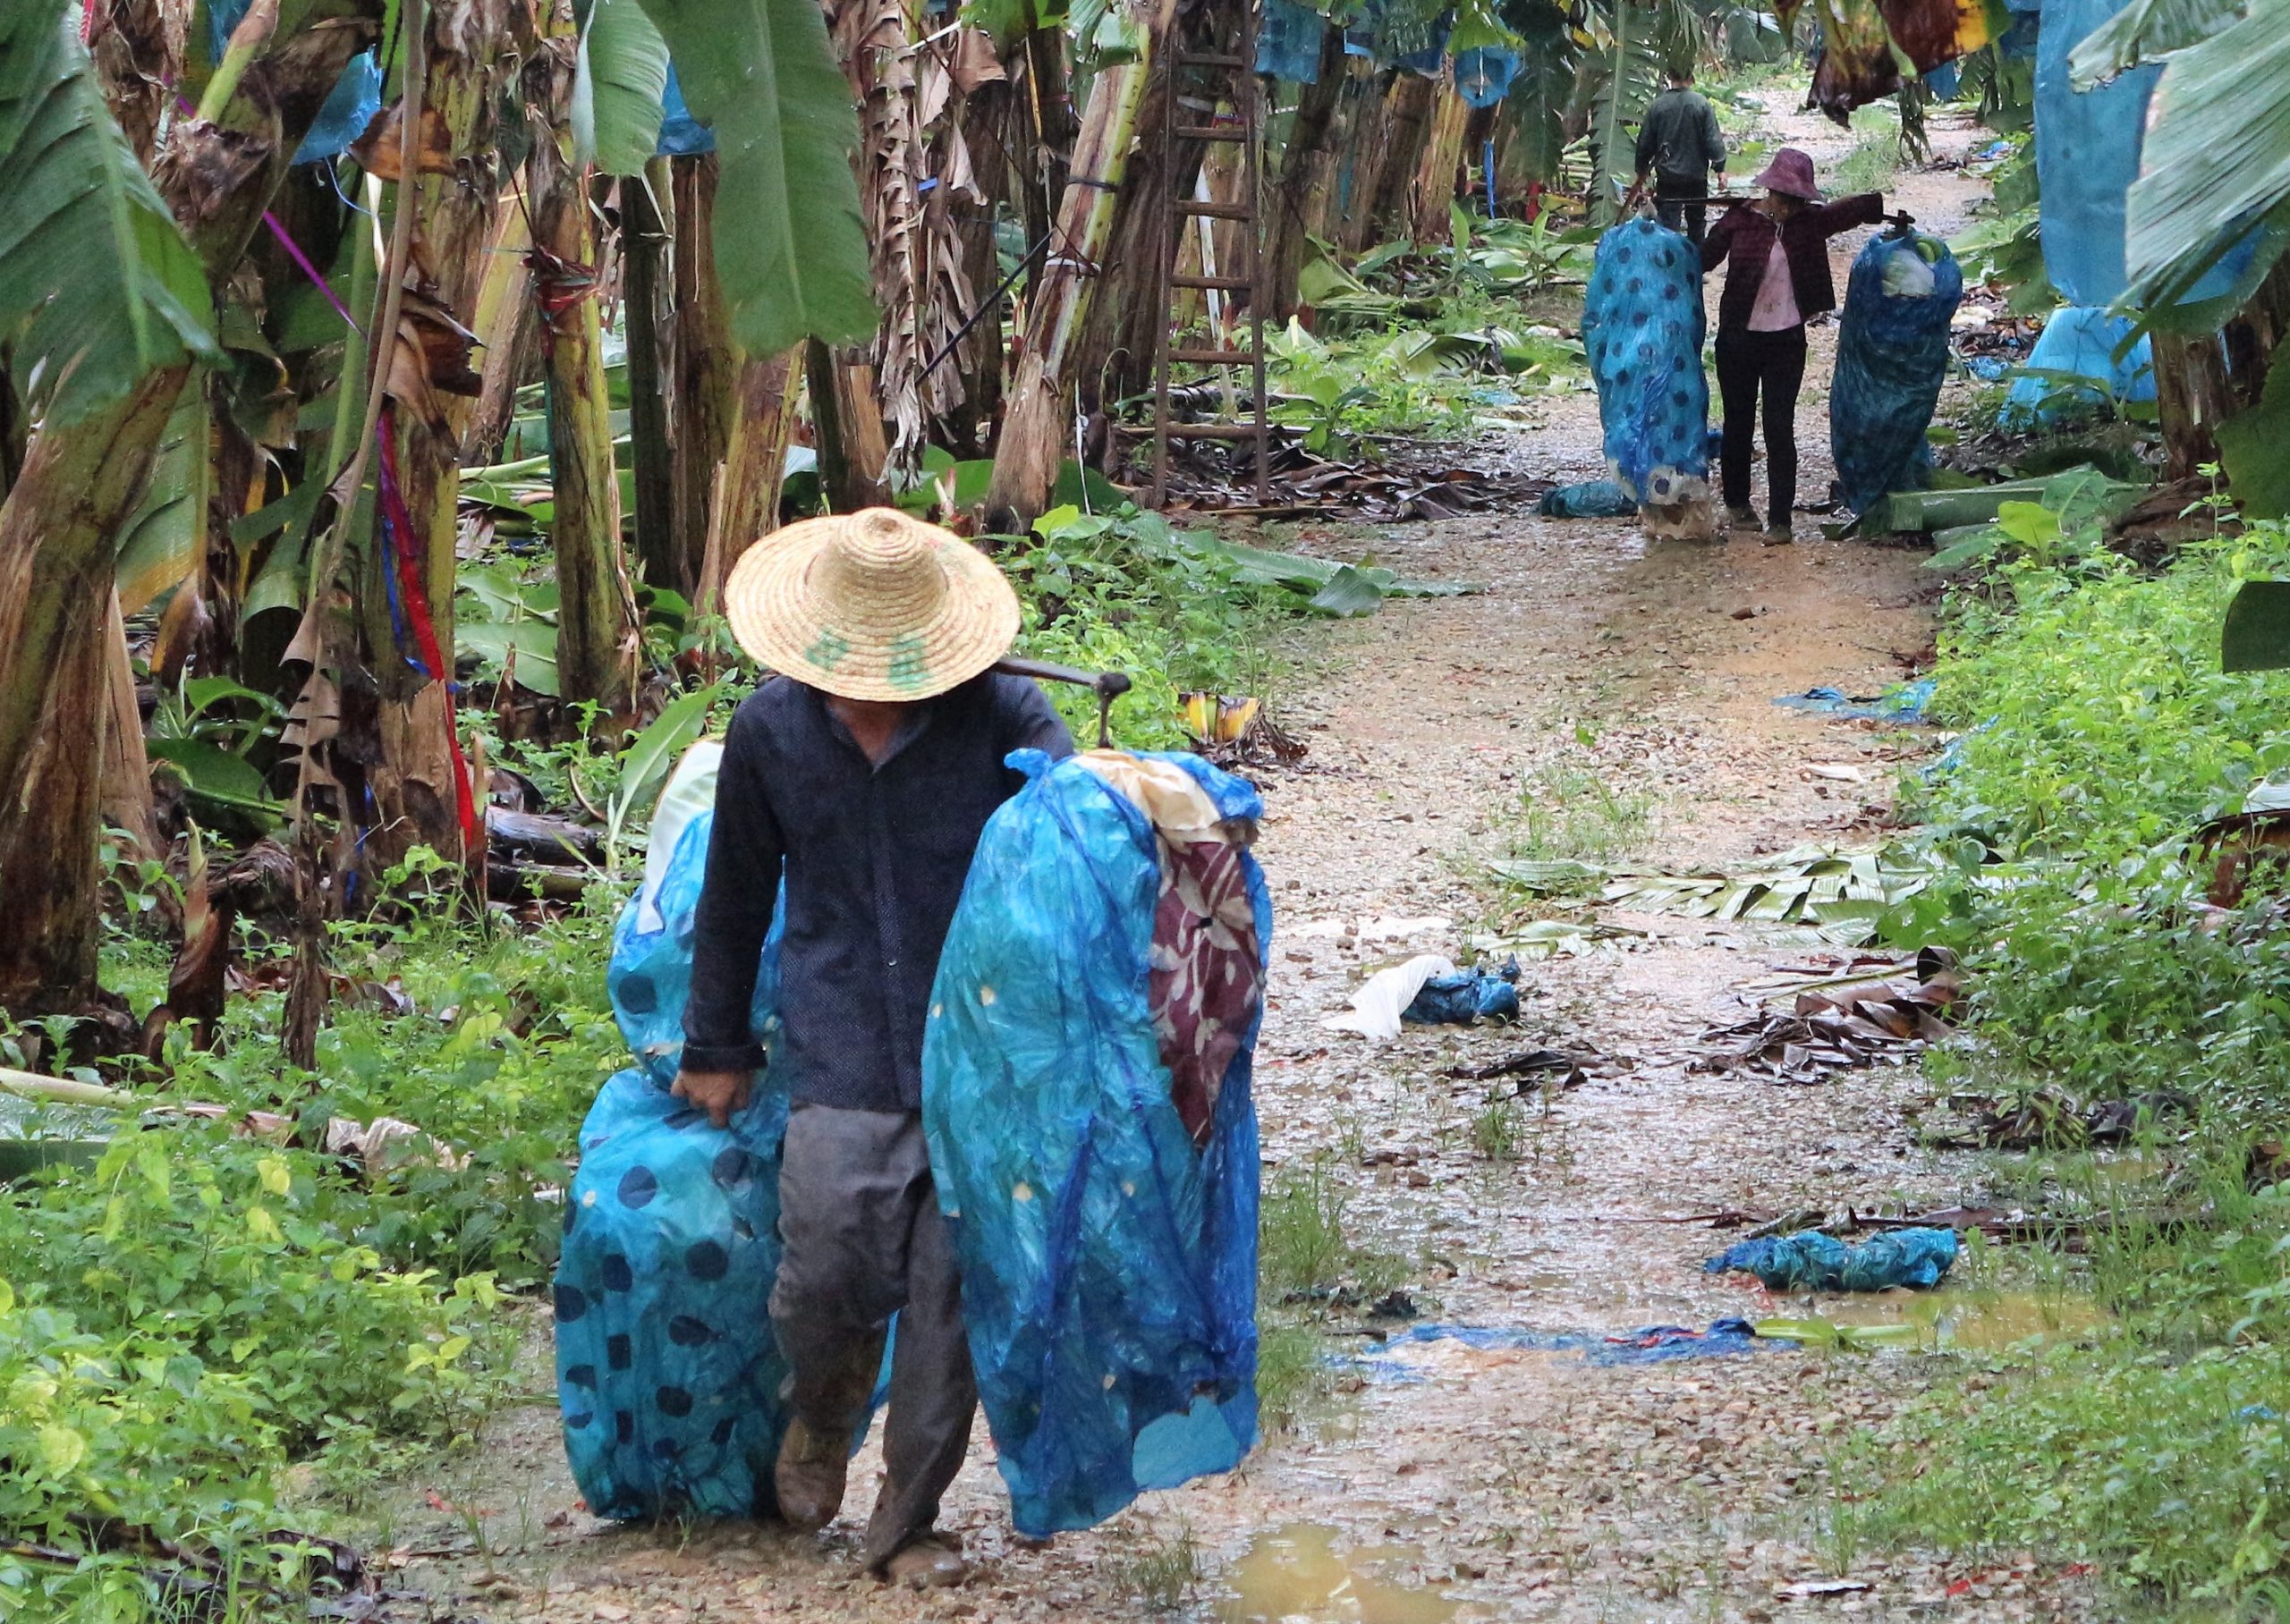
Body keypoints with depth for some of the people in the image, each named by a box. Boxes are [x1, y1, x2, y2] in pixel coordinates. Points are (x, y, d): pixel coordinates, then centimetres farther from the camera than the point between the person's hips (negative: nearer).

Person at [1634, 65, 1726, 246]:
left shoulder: (1658, 105, -5)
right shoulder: (1700, 104, -10)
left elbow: (1645, 143, 2)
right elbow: (1713, 140, -9)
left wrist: (1641, 172, 15)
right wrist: (1720, 167, 3)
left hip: (1667, 177, 0)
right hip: (1696, 175, 0)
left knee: (1669, 225, 0)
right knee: (1697, 225, 15)